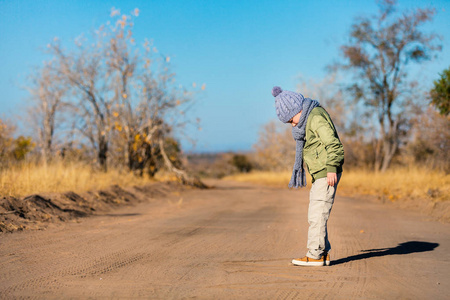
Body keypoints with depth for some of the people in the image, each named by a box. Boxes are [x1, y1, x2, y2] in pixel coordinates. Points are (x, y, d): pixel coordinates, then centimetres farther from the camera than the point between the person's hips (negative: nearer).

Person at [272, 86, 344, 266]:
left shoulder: (316, 118, -17)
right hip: (319, 174, 10)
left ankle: (315, 255, -5)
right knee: (315, 215, 11)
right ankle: (324, 253, 15)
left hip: (326, 174, -10)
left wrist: (332, 168, -23)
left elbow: (333, 144, -22)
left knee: (317, 214, -9)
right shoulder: (307, 119, 14)